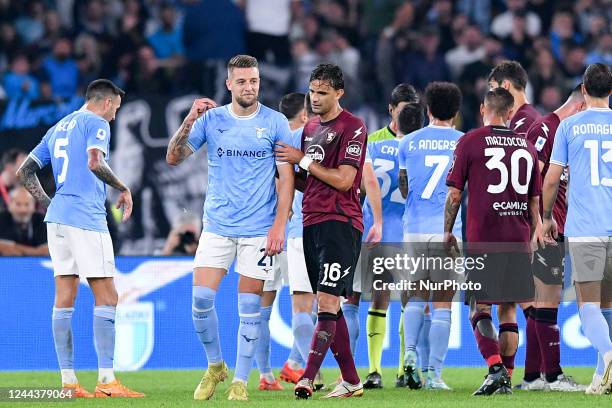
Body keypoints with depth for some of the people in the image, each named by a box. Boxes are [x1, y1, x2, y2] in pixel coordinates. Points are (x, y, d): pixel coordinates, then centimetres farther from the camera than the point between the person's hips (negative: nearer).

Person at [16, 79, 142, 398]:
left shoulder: (58, 128, 21)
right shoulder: (96, 123, -2)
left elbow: (24, 172, 21)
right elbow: (95, 162, -20)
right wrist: (123, 189, -8)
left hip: (57, 217, 8)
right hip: (86, 218, -8)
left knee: (64, 298, 6)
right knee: (106, 298, -6)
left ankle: (68, 381, 4)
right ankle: (106, 380, -12)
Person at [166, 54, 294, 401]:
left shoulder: (275, 123, -1)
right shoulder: (212, 119, 4)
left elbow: (287, 178, -1)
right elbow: (174, 158, 1)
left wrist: (279, 225, -9)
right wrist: (189, 121, -13)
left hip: (259, 229, -2)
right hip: (217, 226, 2)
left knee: (250, 307, -1)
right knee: (201, 298, -7)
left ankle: (240, 380, 10)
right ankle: (215, 365, 14)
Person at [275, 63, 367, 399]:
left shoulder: (352, 127, -7)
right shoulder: (310, 128, 18)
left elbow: (343, 180, -13)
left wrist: (302, 160, -9)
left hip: (340, 222, -9)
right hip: (312, 221, 9)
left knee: (327, 302, -14)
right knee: (329, 306, 8)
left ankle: (308, 377, -22)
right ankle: (351, 381, 13)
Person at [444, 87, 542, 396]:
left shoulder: (469, 142, -1)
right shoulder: (526, 146, 12)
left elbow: (454, 194, -2)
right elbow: (534, 200, 15)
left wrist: (447, 232, 9)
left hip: (483, 240, -4)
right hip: (518, 241, 4)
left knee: (480, 310, -3)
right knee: (508, 310, 10)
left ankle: (496, 368, -21)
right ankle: (506, 380, 10)